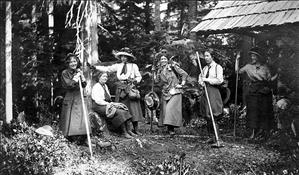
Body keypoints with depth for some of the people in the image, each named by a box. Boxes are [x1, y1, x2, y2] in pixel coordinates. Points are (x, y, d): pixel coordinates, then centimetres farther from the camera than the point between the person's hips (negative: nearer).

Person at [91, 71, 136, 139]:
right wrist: (109, 104, -18)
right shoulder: (96, 87, -8)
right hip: (99, 107, -9)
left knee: (125, 110, -14)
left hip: (107, 105, 9)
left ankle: (129, 130, -20)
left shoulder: (105, 86, 20)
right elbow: (97, 100, -17)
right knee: (119, 112, -28)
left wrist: (112, 103, 3)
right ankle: (124, 132, -25)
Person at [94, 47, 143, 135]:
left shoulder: (134, 66, 7)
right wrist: (94, 67, 0)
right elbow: (106, 69, 7)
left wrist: (135, 80, -10)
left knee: (133, 108, -6)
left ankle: (135, 129, -1)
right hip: (121, 88, 2)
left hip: (131, 88, -2)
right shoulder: (118, 66, 12)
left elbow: (139, 77, 11)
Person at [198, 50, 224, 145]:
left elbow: (220, 80, -14)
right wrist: (201, 81, 5)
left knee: (212, 116, -14)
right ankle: (212, 137, 16)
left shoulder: (218, 67, -4)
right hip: (205, 92, 7)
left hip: (213, 92, -7)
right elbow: (200, 76, 27)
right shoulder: (205, 68, 16)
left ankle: (218, 139, -12)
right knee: (207, 117, 7)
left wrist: (207, 80, -12)